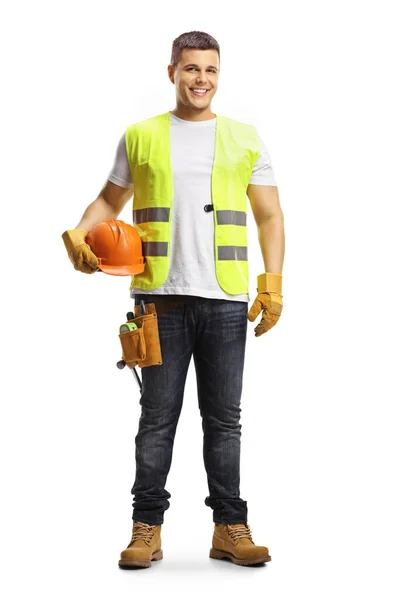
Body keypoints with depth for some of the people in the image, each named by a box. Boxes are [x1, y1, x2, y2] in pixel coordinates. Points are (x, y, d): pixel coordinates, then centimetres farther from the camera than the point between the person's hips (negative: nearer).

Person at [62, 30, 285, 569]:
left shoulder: (245, 139, 11)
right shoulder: (140, 137, 11)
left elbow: (270, 216, 10)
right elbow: (110, 199, 17)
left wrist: (273, 283, -1)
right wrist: (80, 233, -4)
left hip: (226, 300, 1)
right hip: (161, 297, 0)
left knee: (223, 417, 5)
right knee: (158, 417, 2)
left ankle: (230, 528, 12)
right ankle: (147, 528, 9)